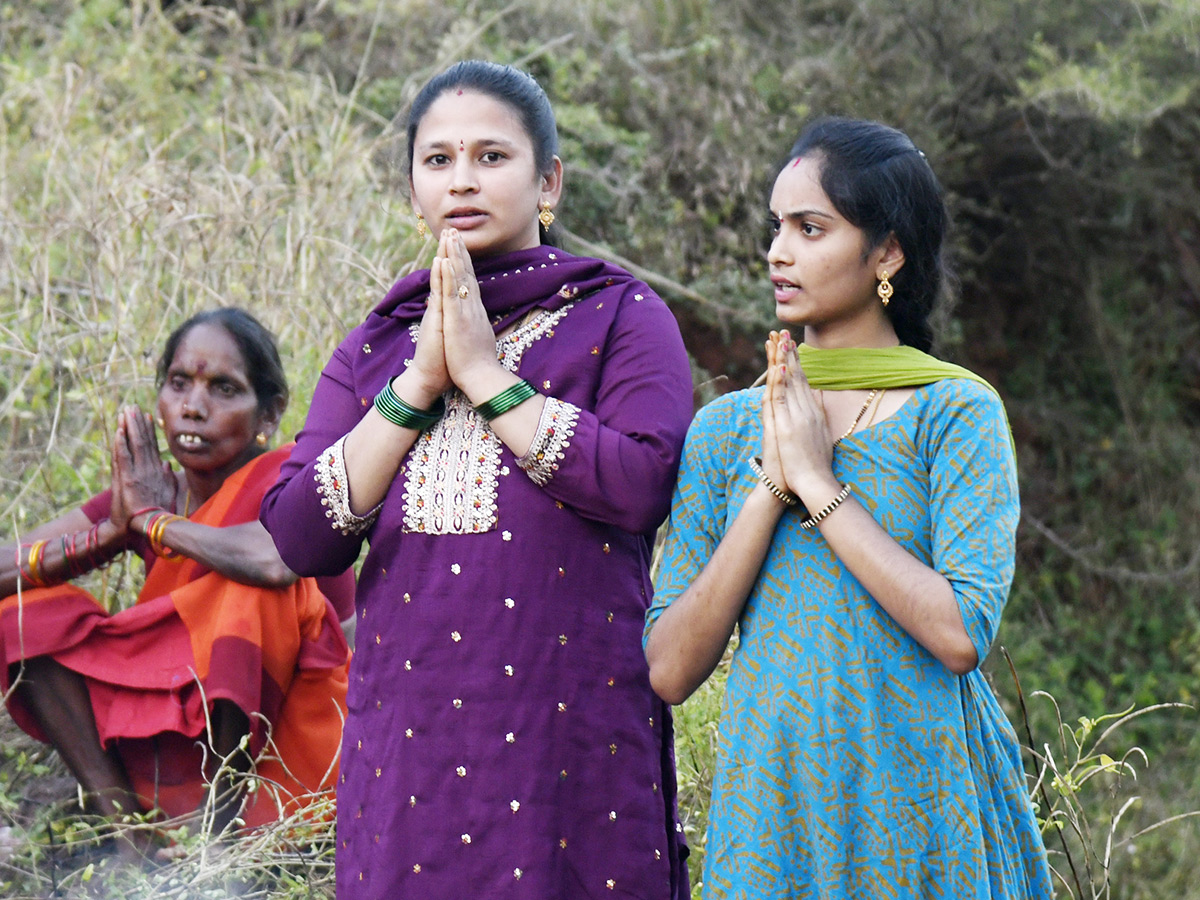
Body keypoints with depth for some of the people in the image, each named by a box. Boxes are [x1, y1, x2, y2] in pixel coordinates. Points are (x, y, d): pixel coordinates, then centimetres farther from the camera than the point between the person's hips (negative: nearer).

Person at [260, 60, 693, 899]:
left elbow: (643, 487, -15)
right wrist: (417, 383, -6)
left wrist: (485, 373, -10)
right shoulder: (374, 350, 13)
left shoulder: (621, 316, 2)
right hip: (409, 735, 3)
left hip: (572, 733, -3)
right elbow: (297, 539, 1)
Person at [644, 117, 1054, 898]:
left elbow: (962, 635, -17)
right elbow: (670, 671, -1)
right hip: (773, 803, 3)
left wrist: (817, 481, -13)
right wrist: (771, 486, -9)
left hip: (924, 810, -3)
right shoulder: (727, 428, 6)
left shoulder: (956, 411, -4)